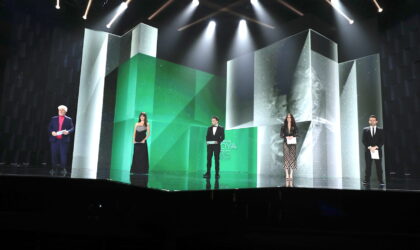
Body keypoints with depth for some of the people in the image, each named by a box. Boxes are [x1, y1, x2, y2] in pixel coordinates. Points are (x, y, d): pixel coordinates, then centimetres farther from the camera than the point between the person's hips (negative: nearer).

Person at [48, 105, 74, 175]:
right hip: (54, 139, 2)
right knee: (54, 154, 3)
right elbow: (49, 127, 12)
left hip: (64, 140, -2)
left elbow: (72, 128, 4)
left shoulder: (69, 119, 8)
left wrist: (68, 132, -16)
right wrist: (52, 132, -8)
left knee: (63, 155, -6)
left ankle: (63, 169, 0)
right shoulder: (53, 119, 13)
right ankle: (53, 169, 13)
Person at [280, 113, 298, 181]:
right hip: (286, 143, -1)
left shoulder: (294, 126, 10)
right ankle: (287, 175, -5)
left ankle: (291, 175, 1)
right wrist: (286, 137, -13)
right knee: (286, 158, -7)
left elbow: (297, 133, -1)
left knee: (292, 158, -3)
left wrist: (292, 136, -18)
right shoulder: (283, 126, 9)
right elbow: (281, 135, 3)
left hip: (293, 143, 1)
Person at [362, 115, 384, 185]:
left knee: (379, 166, 1)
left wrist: (376, 147, -13)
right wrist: (369, 147, -12)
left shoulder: (380, 130, 7)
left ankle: (380, 181, 5)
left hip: (378, 150, 0)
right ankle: (367, 180, 6)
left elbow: (382, 140, 1)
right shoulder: (365, 130, 8)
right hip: (368, 150, 0)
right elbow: (364, 140, 1)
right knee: (368, 166, 2)